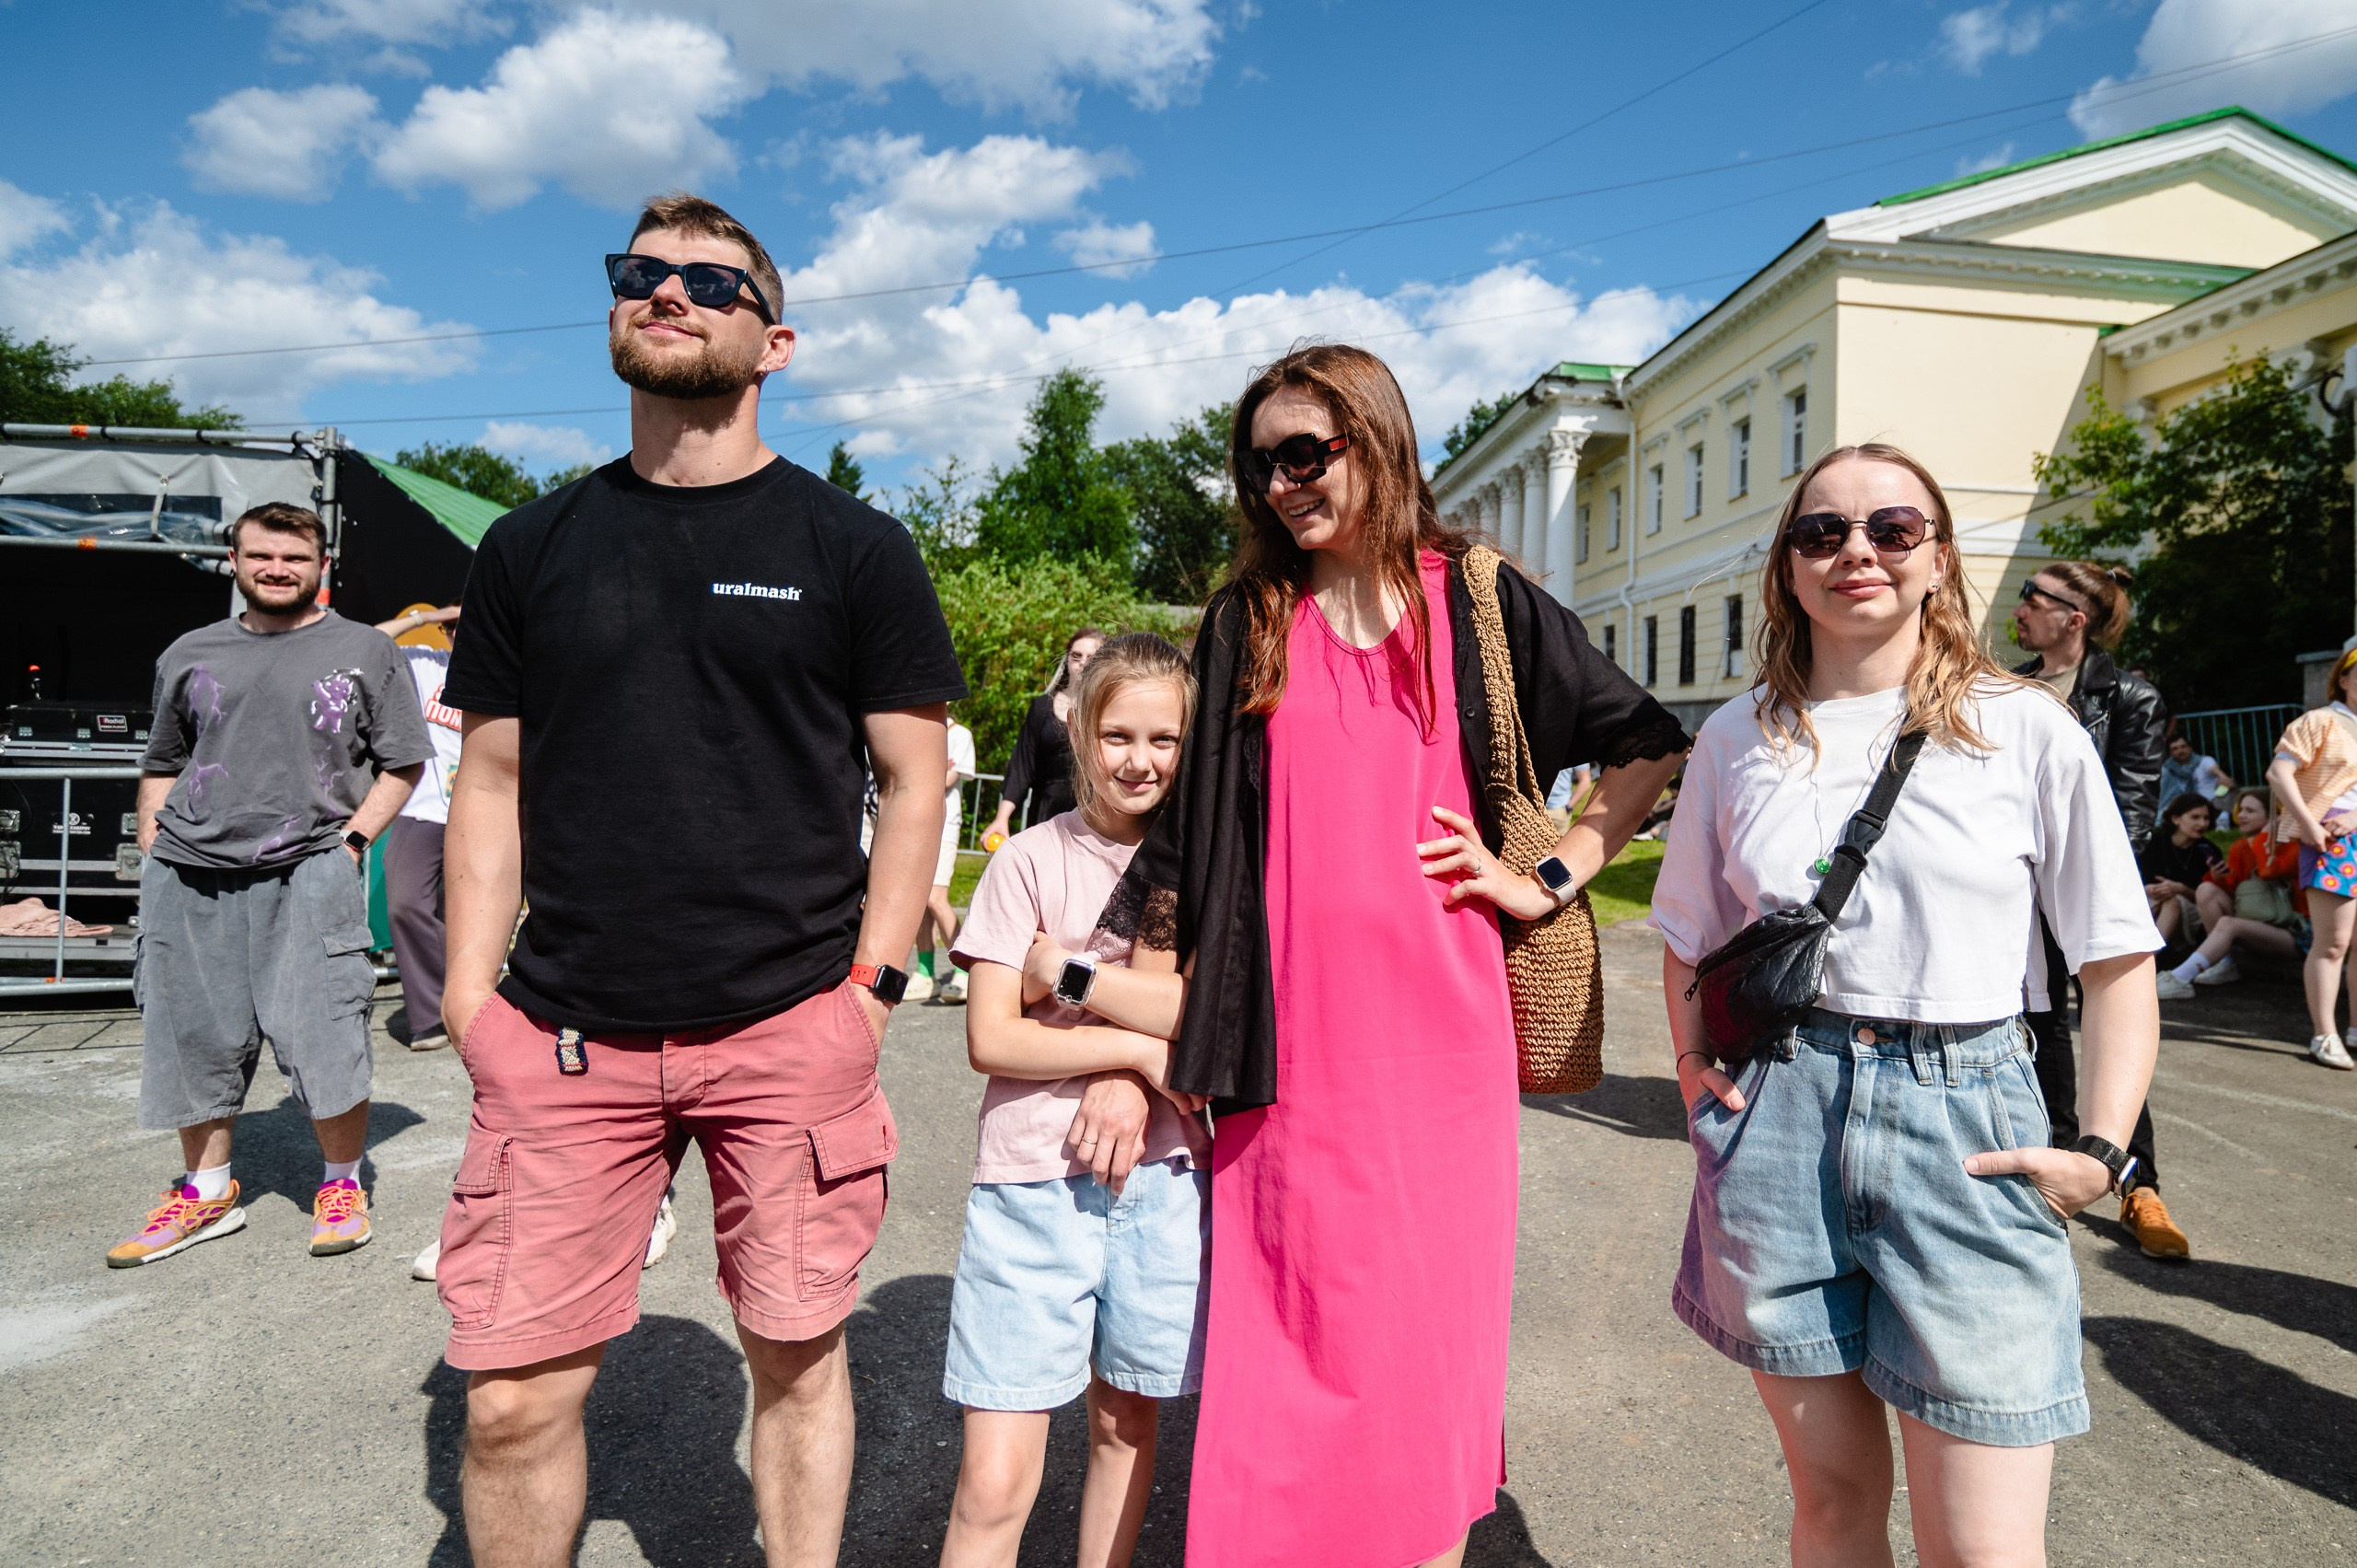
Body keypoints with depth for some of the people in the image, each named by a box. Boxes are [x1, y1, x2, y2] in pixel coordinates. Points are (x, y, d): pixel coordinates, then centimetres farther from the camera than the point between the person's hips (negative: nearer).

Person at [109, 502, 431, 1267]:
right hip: (188, 874, 4)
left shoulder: (364, 650, 6)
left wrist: (351, 840, -5)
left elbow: (403, 761, 5)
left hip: (309, 872, -4)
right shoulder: (190, 655, 15)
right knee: (194, 1037, 10)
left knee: (323, 1037, -7)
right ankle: (207, 1191, 26)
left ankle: (341, 1185, 11)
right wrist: (154, 856, 11)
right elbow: (161, 766, 21)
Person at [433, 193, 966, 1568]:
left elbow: (913, 781, 2)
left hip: (790, 1029, -2)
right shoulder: (535, 546, 10)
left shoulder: (854, 548, 2)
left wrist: (867, 985, -6)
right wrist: (472, 993, 3)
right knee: (512, 1395, 5)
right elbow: (492, 782, 12)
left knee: (797, 1354, 10)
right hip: (564, 1034, 3)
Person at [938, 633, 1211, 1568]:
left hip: (1160, 1177, 2)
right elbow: (991, 1039, -7)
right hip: (1033, 1180, -2)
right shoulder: (1030, 860, -1)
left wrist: (1073, 976, -14)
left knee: (1126, 1422, 18)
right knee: (995, 1482, -3)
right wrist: (1142, 1044, -13)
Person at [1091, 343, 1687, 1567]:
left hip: (1437, 1045, -1)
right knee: (1287, 1370, 7)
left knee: (1428, 1359, 8)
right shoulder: (1247, 621, 9)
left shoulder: (1476, 603, 5)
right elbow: (1184, 835, 7)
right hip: (1288, 1054, 1)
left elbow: (1651, 746, 12)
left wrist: (1549, 878, 2)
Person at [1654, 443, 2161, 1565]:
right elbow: (1688, 938, 16)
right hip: (1778, 1122, 2)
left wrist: (2101, 1150, -6)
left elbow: (2118, 961, 3)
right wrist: (1696, 1074, 4)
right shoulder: (1737, 737, 6)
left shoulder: (2029, 734, -1)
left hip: (1963, 1128, -1)